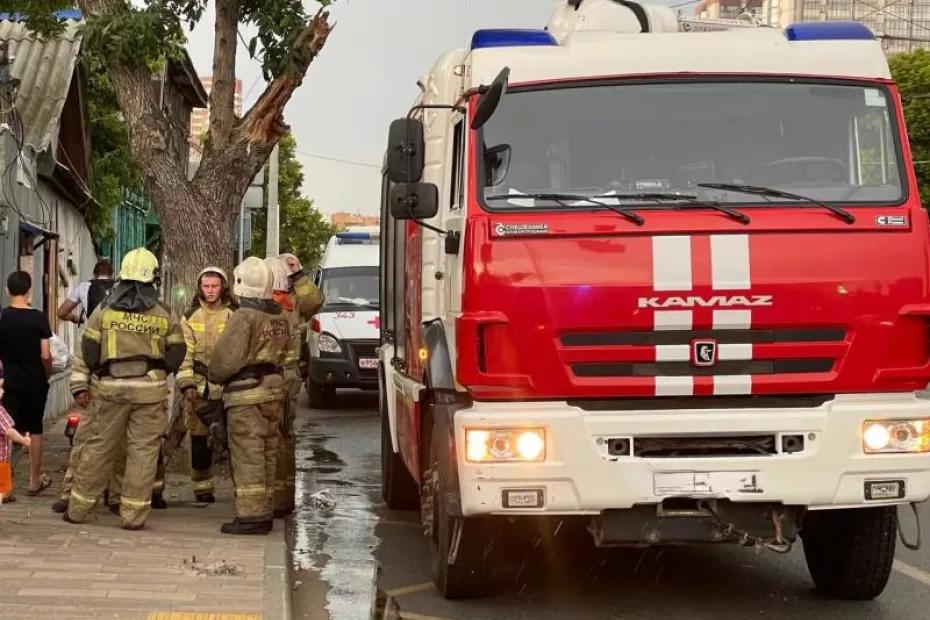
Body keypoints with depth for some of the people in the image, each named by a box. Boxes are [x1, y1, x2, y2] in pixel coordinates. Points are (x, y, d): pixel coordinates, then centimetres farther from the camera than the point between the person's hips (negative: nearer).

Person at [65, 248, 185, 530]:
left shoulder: (104, 311, 1)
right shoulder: (164, 315, 1)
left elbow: (87, 352, 2)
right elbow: (176, 355, 6)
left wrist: (80, 386, 8)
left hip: (110, 389, 1)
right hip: (150, 391, -1)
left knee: (99, 448, 9)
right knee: (143, 451, 3)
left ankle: (79, 508, 16)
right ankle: (133, 514, 3)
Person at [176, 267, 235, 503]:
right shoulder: (190, 317, 7)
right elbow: (184, 353, 4)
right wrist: (186, 383, -6)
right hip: (200, 388, 1)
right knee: (200, 441, 5)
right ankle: (202, 488, 15)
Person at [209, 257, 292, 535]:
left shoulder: (244, 317, -16)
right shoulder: (281, 318, 9)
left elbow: (226, 358, -17)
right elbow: (282, 352, 9)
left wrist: (215, 376, 1)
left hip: (246, 392, -8)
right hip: (274, 388, 8)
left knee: (248, 456, -4)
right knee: (267, 454, 13)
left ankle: (251, 515, -4)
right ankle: (265, 512, 18)